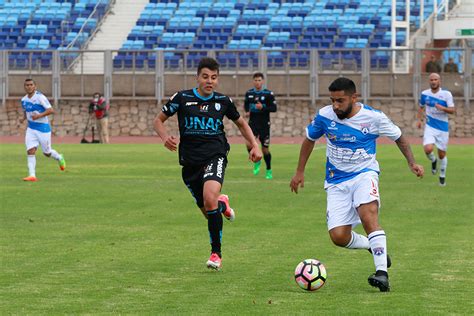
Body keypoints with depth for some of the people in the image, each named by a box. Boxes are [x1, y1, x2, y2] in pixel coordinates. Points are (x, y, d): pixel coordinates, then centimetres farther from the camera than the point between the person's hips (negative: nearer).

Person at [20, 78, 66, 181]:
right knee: (30, 151, -10)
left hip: (43, 128, -5)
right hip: (31, 129, 5)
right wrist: (23, 118, 4)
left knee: (47, 152, 8)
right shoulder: (24, 100, 5)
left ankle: (60, 158, 41)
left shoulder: (40, 97, -16)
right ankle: (32, 175, -10)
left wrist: (39, 115, -32)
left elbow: (51, 110, -20)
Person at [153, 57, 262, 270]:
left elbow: (241, 123, 20)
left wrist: (254, 146, 7)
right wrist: (165, 138, -12)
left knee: (210, 197, -29)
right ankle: (222, 204, 46)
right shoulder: (182, 98, 0)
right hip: (190, 161, 2)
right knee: (208, 212, 5)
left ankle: (216, 253, -17)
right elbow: (159, 120, 9)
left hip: (215, 156, -2)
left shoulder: (223, 101, 4)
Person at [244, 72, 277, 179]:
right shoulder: (249, 93, 5)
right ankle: (256, 161, 8)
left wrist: (263, 107, -21)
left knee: (265, 149, 4)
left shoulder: (268, 94, -5)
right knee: (249, 144, -20)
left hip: (264, 124, -2)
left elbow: (274, 108, -6)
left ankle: (269, 170, 24)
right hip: (252, 123, 2)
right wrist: (247, 111, 0)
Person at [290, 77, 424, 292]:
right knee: (339, 237, -10)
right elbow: (309, 139, 13)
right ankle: (373, 245, 21)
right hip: (336, 181, 3)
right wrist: (300, 172, 15)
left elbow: (398, 137, 7)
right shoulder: (324, 116, -7)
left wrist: (412, 163, -3)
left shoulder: (373, 117, -11)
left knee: (368, 215, -32)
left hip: (364, 173, -3)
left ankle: (382, 273, -34)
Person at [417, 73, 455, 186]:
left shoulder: (446, 94, -7)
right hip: (430, 127, 1)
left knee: (442, 154, 6)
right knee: (428, 149, -23)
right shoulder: (424, 94, 1)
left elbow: (452, 110, -12)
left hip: (443, 128, -1)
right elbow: (421, 107, 19)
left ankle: (442, 176, 29)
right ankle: (433, 161, 13)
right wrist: (419, 119, 4)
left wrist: (442, 108, -31)